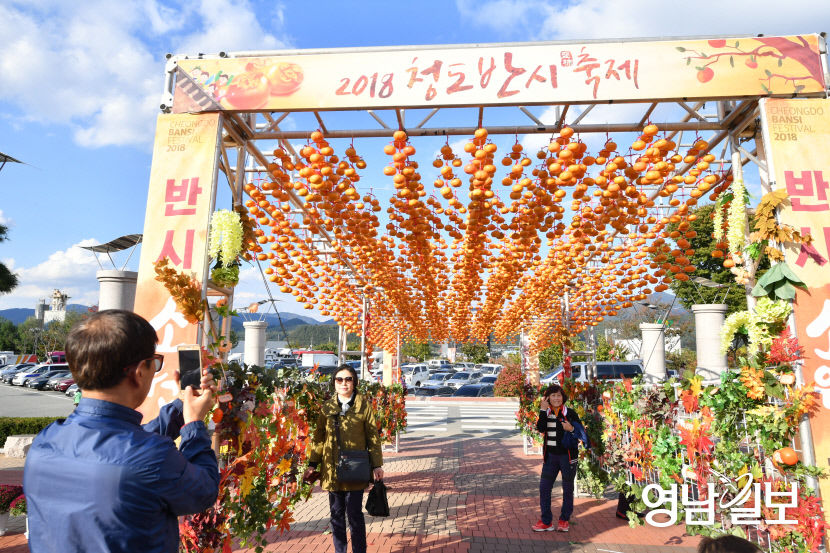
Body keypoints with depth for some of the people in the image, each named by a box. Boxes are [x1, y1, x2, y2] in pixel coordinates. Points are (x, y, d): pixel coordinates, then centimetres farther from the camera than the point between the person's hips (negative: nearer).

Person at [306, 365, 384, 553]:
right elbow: (319, 437, 12)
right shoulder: (327, 407, 7)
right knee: (336, 514, 12)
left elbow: (373, 436, 0)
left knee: (354, 513, 1)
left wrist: (377, 465, -2)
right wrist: (312, 463, 7)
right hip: (332, 470, 3)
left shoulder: (364, 405, -1)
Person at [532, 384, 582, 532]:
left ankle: (564, 520, 25)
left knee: (567, 488, 8)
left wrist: (571, 429, -23)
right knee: (544, 487, 1)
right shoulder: (546, 413, 4)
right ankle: (546, 522, 12)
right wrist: (543, 410, -17)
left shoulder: (570, 413, -5)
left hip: (567, 455, -3)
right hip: (550, 455, 3)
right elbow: (540, 428, -13)